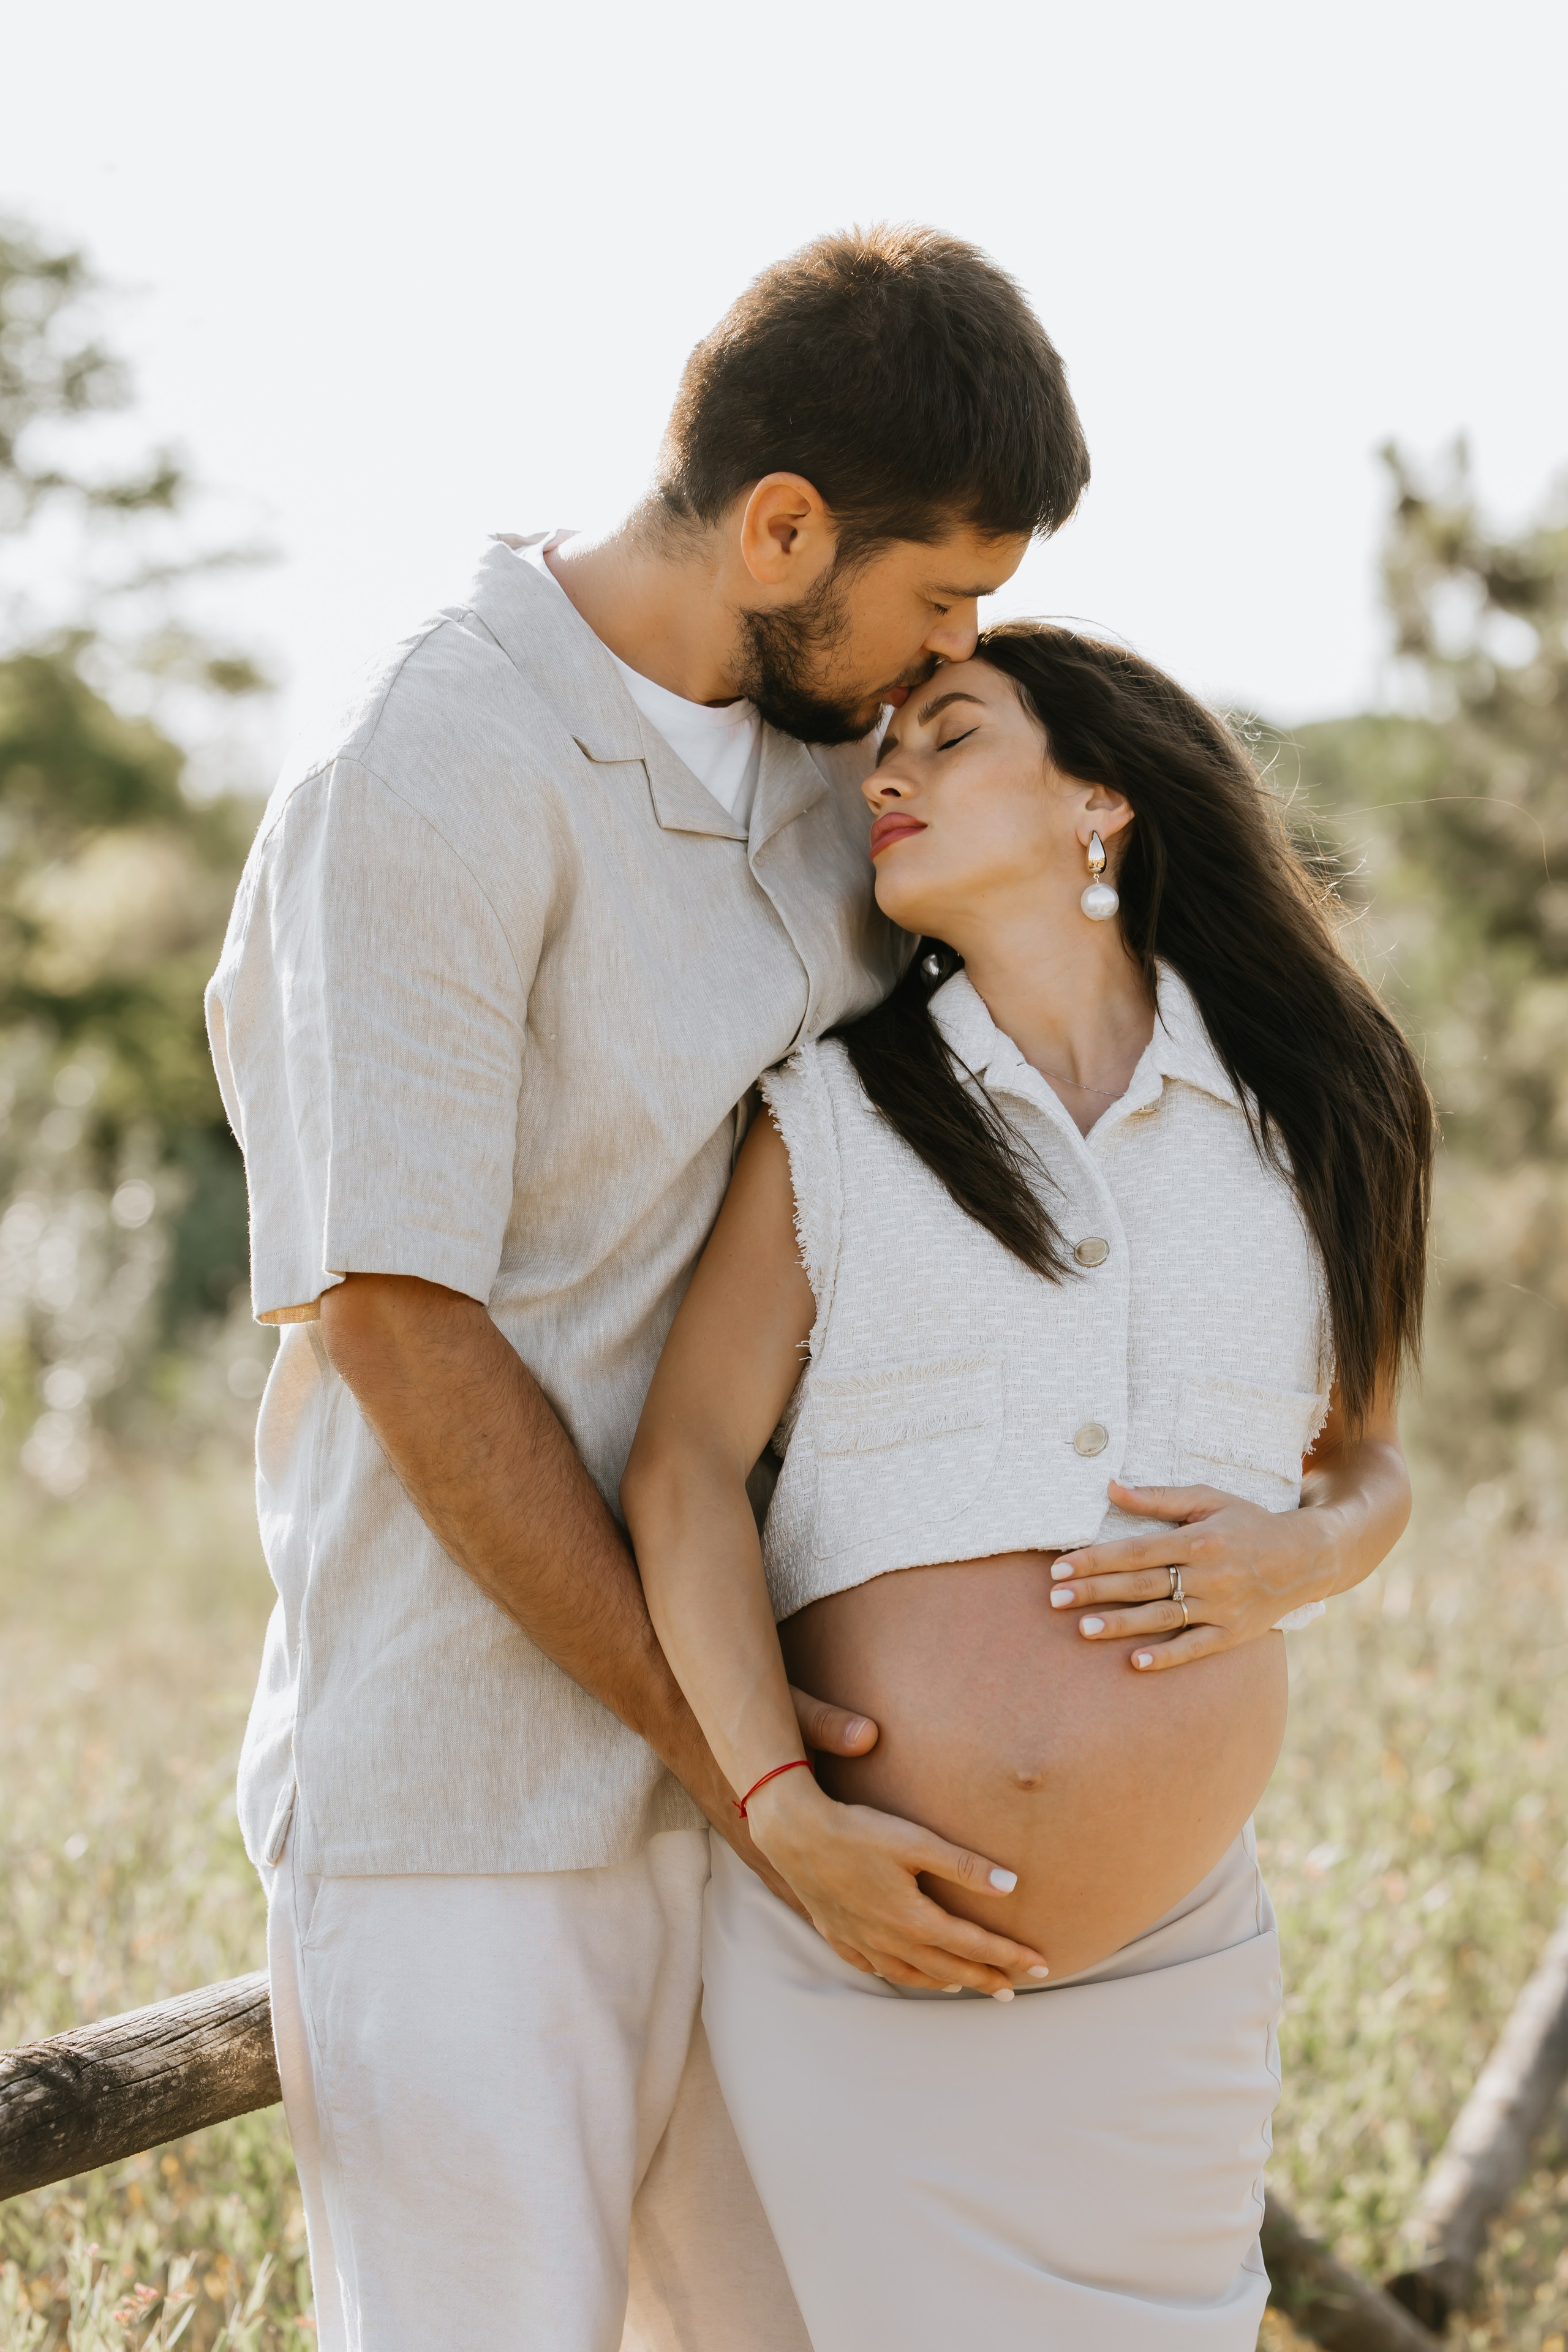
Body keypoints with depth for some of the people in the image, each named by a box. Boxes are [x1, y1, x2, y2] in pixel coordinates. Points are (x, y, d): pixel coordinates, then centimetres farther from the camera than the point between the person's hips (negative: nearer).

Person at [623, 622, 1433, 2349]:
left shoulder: (1297, 1124, 9)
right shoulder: (832, 1119, 4)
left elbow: (1367, 1460, 18)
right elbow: (683, 1464, -4)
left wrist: (1304, 1554, -6)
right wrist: (782, 1812, -15)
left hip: (1169, 1975, 2)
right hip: (849, 1946, -1)